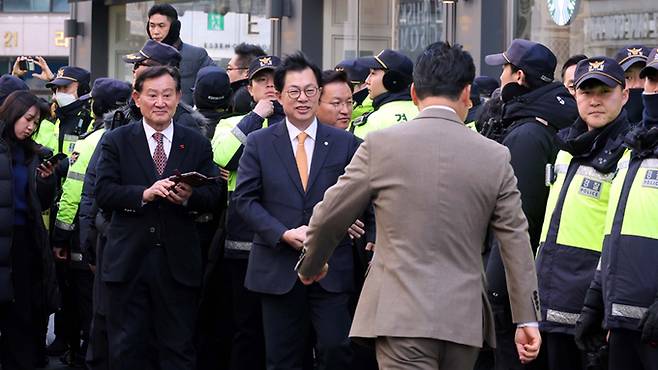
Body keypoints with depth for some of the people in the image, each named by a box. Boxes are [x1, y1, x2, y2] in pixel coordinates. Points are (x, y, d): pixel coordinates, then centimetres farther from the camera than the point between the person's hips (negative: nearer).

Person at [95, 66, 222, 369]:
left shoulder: (197, 144, 8)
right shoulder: (116, 141, 4)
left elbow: (212, 196, 2)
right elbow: (103, 193, -6)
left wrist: (189, 197, -19)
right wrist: (144, 194, -21)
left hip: (178, 261, 1)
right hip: (128, 260, -1)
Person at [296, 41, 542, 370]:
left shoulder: (381, 145, -2)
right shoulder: (495, 157, 3)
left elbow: (329, 217, 5)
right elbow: (516, 240, 6)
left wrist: (311, 266, 25)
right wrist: (527, 319, 13)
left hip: (402, 316, -3)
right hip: (464, 318, 3)